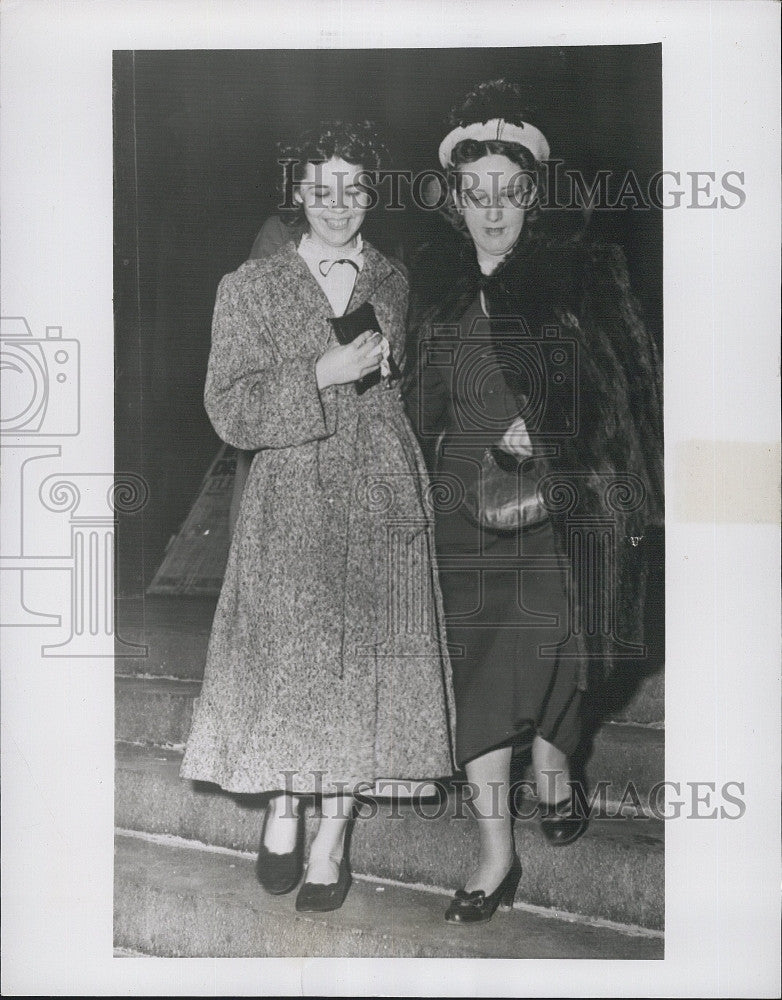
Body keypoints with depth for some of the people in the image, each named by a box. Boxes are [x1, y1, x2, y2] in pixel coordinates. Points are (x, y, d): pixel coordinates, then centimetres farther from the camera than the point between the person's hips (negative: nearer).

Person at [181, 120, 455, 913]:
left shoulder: (397, 287, 10)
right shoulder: (249, 288, 4)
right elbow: (229, 411, -5)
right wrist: (321, 375, -14)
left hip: (382, 502, 2)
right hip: (290, 501, -1)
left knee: (363, 659, 2)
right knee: (287, 656, -3)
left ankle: (332, 838, 16)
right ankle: (282, 809, 23)